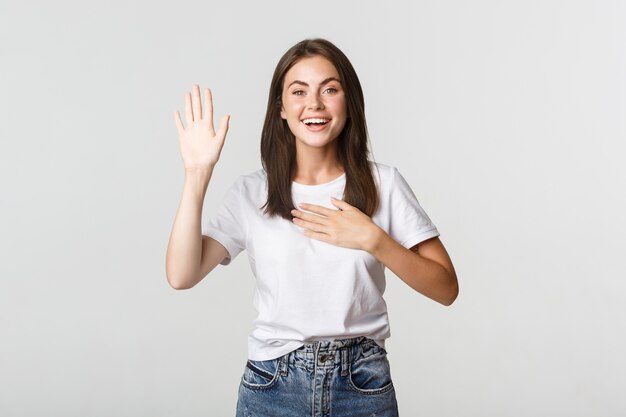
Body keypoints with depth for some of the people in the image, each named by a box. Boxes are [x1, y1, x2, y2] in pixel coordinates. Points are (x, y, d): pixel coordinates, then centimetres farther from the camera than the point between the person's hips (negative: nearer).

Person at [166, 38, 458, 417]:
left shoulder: (384, 184, -3)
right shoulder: (252, 193, -1)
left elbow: (446, 289, -4)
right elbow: (182, 276, -12)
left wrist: (374, 240, -17)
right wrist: (198, 173, -17)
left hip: (363, 385, 0)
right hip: (271, 386, 1)